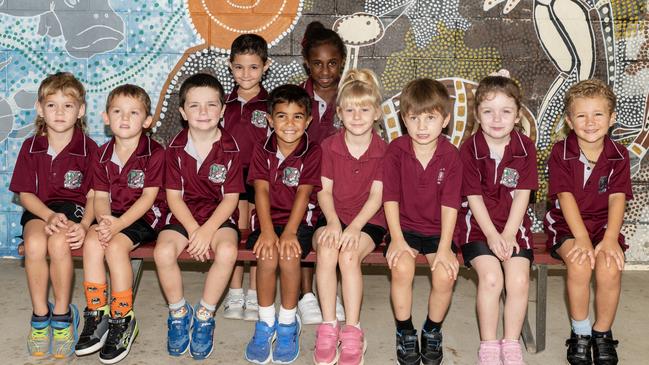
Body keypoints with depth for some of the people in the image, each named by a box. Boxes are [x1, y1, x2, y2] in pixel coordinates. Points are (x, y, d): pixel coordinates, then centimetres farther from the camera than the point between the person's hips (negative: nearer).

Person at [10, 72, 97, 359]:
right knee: (34, 244, -32)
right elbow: (25, 194, 3)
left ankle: (62, 314, -11)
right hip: (39, 210, 2)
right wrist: (50, 216, -16)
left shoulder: (88, 149, -1)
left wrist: (84, 225, -21)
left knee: (59, 243, -34)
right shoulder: (30, 147, 4)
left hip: (74, 208, -2)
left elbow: (94, 195, -2)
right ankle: (40, 315, -11)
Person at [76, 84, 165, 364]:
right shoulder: (102, 154, 7)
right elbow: (101, 196, 4)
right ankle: (96, 315, -13)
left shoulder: (154, 152, -9)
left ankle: (123, 320, -13)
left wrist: (119, 224, -24)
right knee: (92, 241, -24)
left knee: (115, 246, -29)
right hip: (113, 215, 5)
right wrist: (104, 219, -19)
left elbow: (149, 196, -14)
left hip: (144, 217, -5)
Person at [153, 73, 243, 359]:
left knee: (227, 251, -32)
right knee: (163, 252, -27)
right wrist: (192, 229, -15)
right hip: (183, 215, 1)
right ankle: (178, 312, 1)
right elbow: (173, 195, -2)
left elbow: (231, 197, -7)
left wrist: (207, 230, -20)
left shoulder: (230, 148, -5)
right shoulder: (176, 147, -2)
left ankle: (205, 315, -8)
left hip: (219, 215, -1)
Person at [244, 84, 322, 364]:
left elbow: (304, 193, -12)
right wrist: (267, 230, -22)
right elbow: (261, 190, -7)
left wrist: (289, 232, -23)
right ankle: (265, 323, -6)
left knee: (289, 254, -29)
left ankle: (288, 322, -6)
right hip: (268, 219, 2)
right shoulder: (261, 151, 4)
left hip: (300, 220, -1)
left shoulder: (313, 153, -2)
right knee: (267, 255, -26)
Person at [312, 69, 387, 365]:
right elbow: (325, 190, -1)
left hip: (368, 221, -1)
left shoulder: (383, 151, -1)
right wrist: (333, 222, -18)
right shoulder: (329, 146, 4)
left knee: (349, 254, -32)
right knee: (326, 249, -31)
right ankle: (328, 327, -25)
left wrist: (354, 226, -22)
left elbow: (376, 196, -8)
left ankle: (352, 331, -22)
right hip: (333, 218, 2)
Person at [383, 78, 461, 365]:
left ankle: (432, 331, 7)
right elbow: (391, 198, -8)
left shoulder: (450, 156, -7)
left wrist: (444, 247, -17)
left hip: (437, 229, 1)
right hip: (404, 226, 0)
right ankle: (405, 333, -2)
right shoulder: (396, 150, -7)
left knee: (445, 274, -23)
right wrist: (397, 239, -17)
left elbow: (449, 204, -9)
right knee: (402, 267, -28)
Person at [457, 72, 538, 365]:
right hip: (477, 225, -2)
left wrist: (508, 234, -12)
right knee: (491, 277, -22)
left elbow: (522, 195, -3)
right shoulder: (468, 149, -5)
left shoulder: (525, 148, 0)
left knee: (519, 279, -18)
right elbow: (474, 197, -7)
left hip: (514, 225, 2)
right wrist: (492, 235, -15)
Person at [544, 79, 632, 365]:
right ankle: (580, 334, -8)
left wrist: (610, 238, -25)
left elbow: (617, 199, -9)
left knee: (610, 268, -27)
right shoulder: (560, 153, -6)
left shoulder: (618, 156, 0)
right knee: (579, 264, -31)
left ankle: (602, 334, -3)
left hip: (603, 224, 2)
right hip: (566, 224, -1)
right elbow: (566, 196, -14)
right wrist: (582, 239, -25)